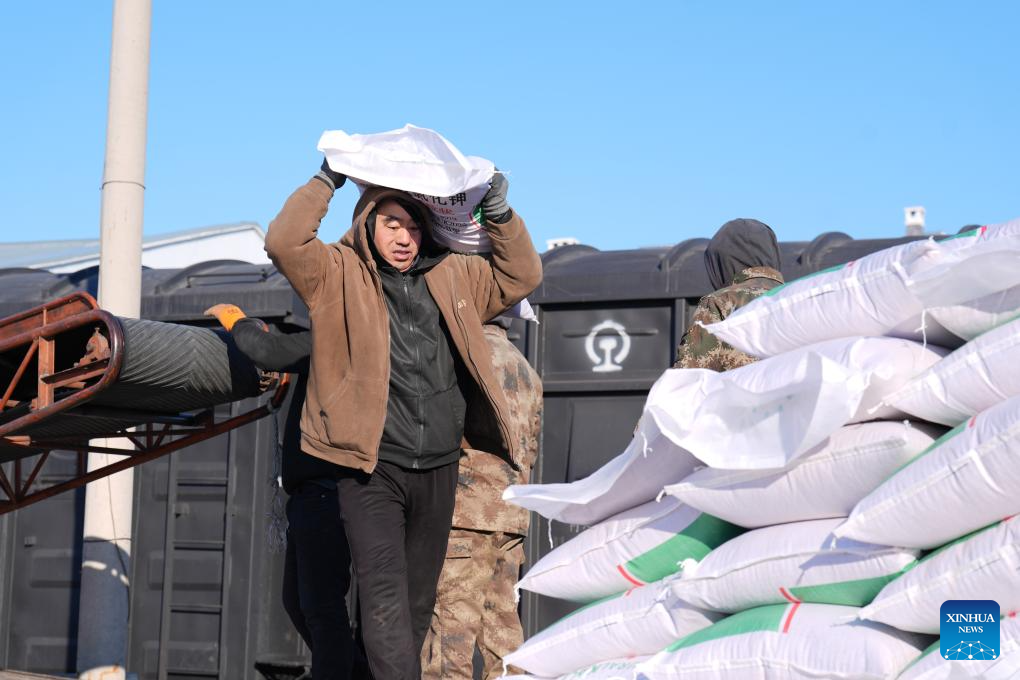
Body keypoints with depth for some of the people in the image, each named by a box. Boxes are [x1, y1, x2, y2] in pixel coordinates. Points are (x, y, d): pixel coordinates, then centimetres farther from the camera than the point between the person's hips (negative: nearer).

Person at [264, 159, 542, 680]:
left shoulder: (451, 276, 13)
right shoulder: (339, 274, 1)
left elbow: (520, 275, 22)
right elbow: (284, 243, -15)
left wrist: (499, 213, 9)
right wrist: (327, 181, -10)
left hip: (439, 467, 5)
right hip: (372, 467, -5)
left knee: (419, 602, 13)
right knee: (385, 601, -14)